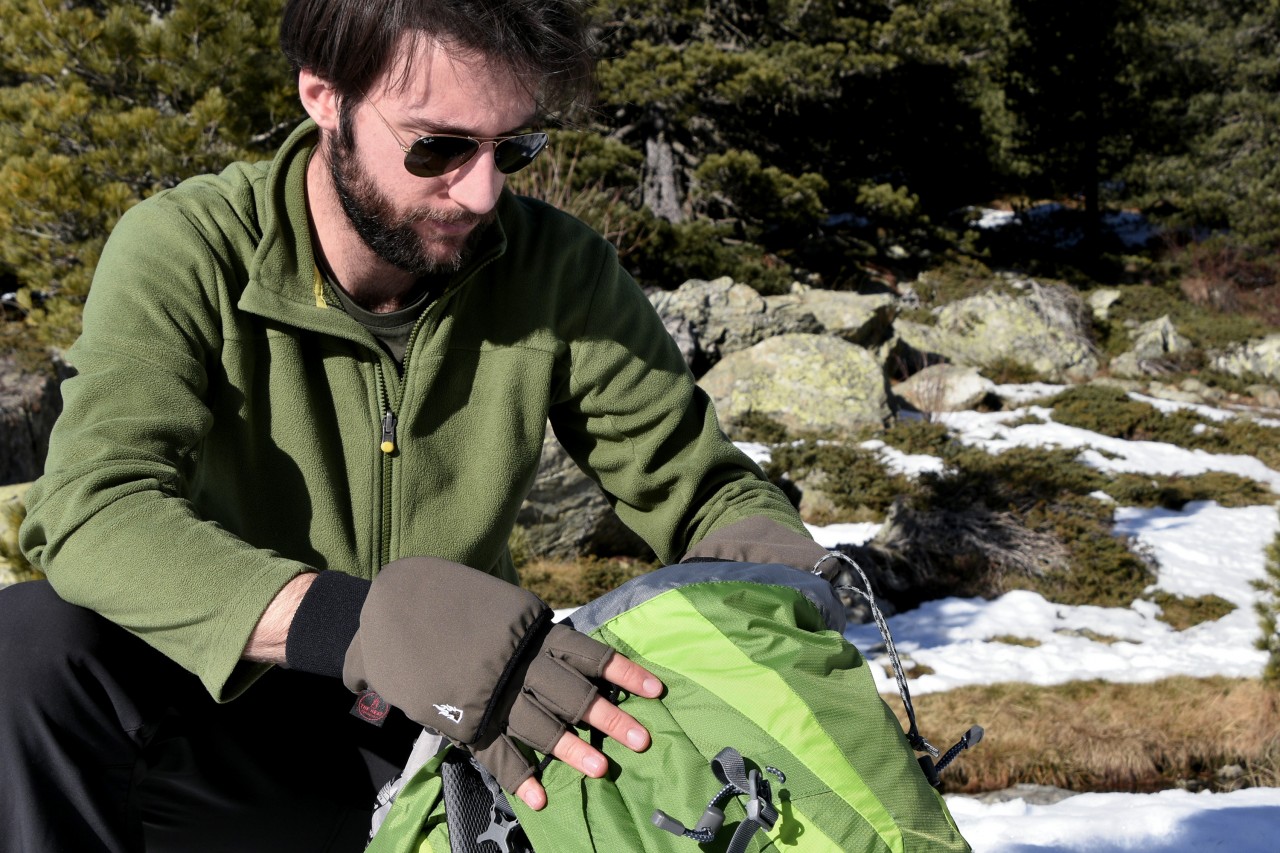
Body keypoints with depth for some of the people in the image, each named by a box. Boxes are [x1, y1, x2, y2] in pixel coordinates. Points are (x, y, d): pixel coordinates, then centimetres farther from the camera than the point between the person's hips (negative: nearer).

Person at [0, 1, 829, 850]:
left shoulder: (557, 272, -9)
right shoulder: (182, 253, -17)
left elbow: (703, 491, -1)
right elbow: (94, 508, -32)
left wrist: (793, 571, -26)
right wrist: (362, 622, -50)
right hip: (224, 725, -3)